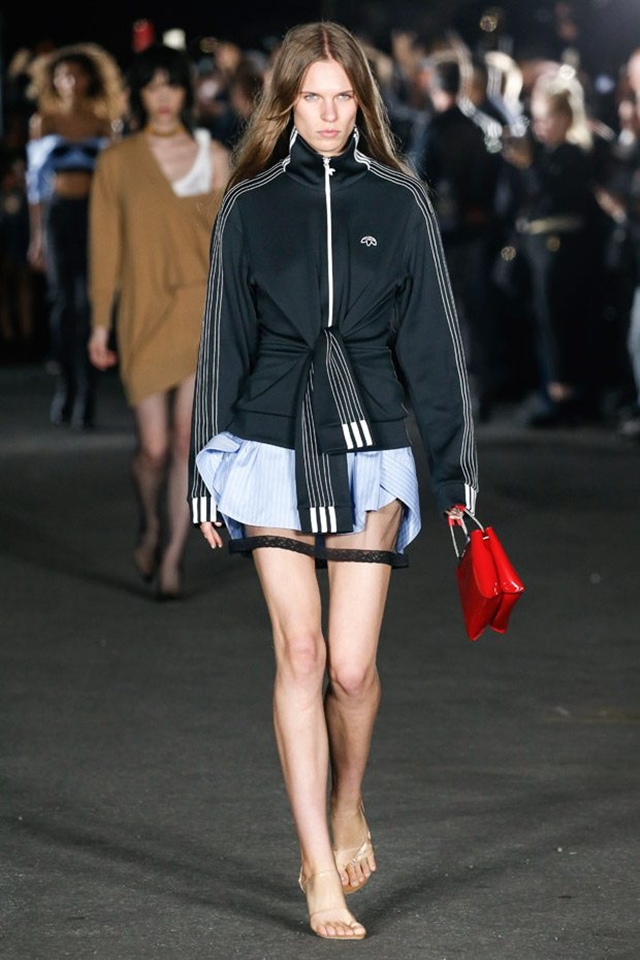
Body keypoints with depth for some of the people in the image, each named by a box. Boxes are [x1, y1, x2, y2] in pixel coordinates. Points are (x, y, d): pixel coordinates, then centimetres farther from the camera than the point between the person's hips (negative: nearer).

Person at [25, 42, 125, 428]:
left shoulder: (104, 124, 9)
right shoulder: (43, 123, 9)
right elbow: (36, 182, 9)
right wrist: (37, 237, 5)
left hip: (94, 213, -1)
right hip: (58, 214, 1)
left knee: (88, 302, -7)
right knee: (63, 302, -1)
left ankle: (87, 398, -7)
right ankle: (65, 392, 6)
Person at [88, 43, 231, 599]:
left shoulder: (213, 157, 5)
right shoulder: (117, 162, 4)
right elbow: (105, 245, 5)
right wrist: (100, 323, 2)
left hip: (201, 310, 0)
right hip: (144, 313, 0)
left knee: (187, 441, -6)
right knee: (154, 445, -2)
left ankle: (173, 555, 3)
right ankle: (151, 528, 28)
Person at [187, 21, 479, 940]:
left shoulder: (399, 201, 4)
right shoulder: (250, 207, 5)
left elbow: (432, 341, 6)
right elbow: (222, 343, 9)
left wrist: (457, 467, 5)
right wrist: (206, 471, 8)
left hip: (370, 452, 0)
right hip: (272, 449, 0)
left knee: (351, 665, -4)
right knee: (300, 651, -5)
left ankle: (348, 807, 27)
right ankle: (320, 871, 0)